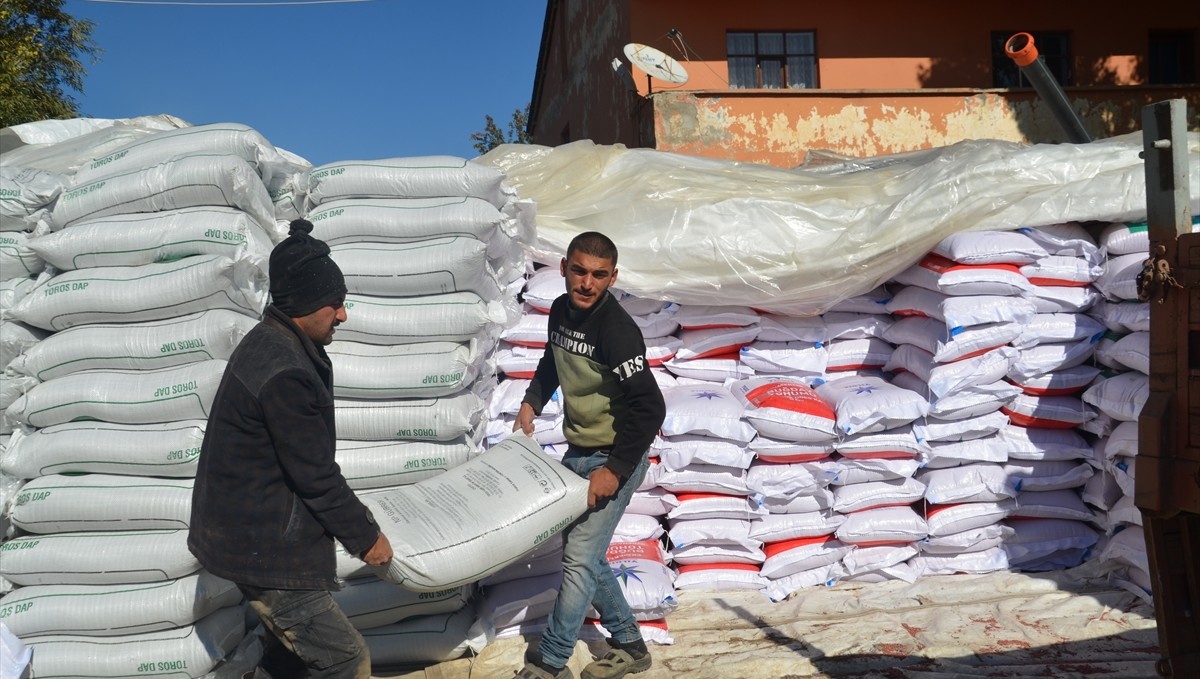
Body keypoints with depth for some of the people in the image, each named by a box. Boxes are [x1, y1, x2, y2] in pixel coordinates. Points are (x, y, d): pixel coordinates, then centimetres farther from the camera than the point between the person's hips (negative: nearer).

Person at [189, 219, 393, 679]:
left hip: (245, 532, 10)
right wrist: (365, 537, -8)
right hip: (264, 549, -10)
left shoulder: (268, 343, 6)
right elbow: (316, 476, -21)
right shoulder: (284, 373, -26)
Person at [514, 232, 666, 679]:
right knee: (582, 551, 16)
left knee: (579, 558, -4)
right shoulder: (561, 310, 0)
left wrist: (615, 470, -23)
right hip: (577, 453, 9)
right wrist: (532, 401, 7)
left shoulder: (617, 331, -25)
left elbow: (650, 408, -26)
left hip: (615, 459, -9)